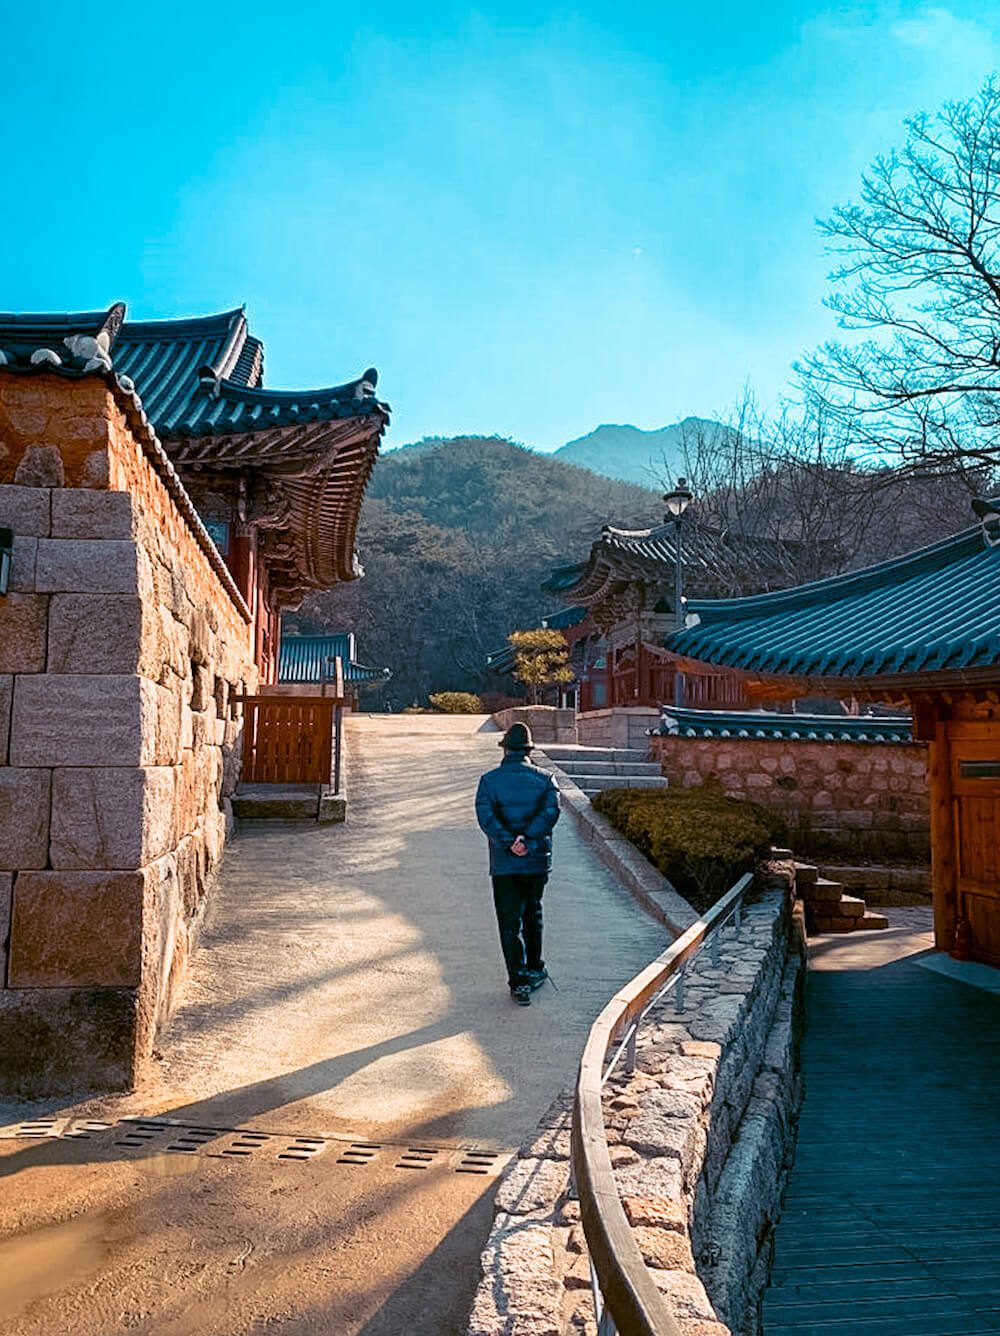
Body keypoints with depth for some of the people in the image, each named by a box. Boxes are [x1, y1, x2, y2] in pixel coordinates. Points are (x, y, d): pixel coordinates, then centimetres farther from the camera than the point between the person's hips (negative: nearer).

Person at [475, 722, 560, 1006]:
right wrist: (527, 838, -20)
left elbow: (485, 815, -16)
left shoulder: (489, 780, -2)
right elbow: (551, 811, -15)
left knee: (510, 923, 4)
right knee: (532, 915, 21)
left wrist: (508, 842, -19)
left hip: (504, 864, -2)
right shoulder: (544, 779, 0)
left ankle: (519, 982, 0)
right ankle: (534, 969, 33)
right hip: (538, 862, 2)